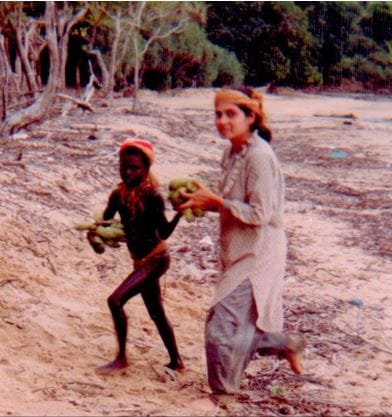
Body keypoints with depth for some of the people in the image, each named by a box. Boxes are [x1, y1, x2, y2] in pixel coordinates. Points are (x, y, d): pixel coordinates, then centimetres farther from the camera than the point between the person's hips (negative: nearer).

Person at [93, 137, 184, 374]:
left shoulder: (152, 196, -16)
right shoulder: (118, 195, 2)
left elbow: (164, 232, -19)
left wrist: (179, 213, -35)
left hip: (156, 258, -8)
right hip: (142, 261, 8)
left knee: (116, 300, -17)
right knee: (157, 313, 17)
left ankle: (122, 358, -5)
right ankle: (176, 361, 32)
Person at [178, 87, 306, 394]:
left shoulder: (259, 156, -20)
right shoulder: (233, 152, 7)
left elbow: (259, 213, -22)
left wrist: (215, 201, -21)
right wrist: (204, 202, 1)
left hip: (257, 253, -9)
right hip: (240, 251, 9)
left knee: (224, 321, -4)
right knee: (244, 323, 17)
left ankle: (223, 391, 12)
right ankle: (286, 344, 37)